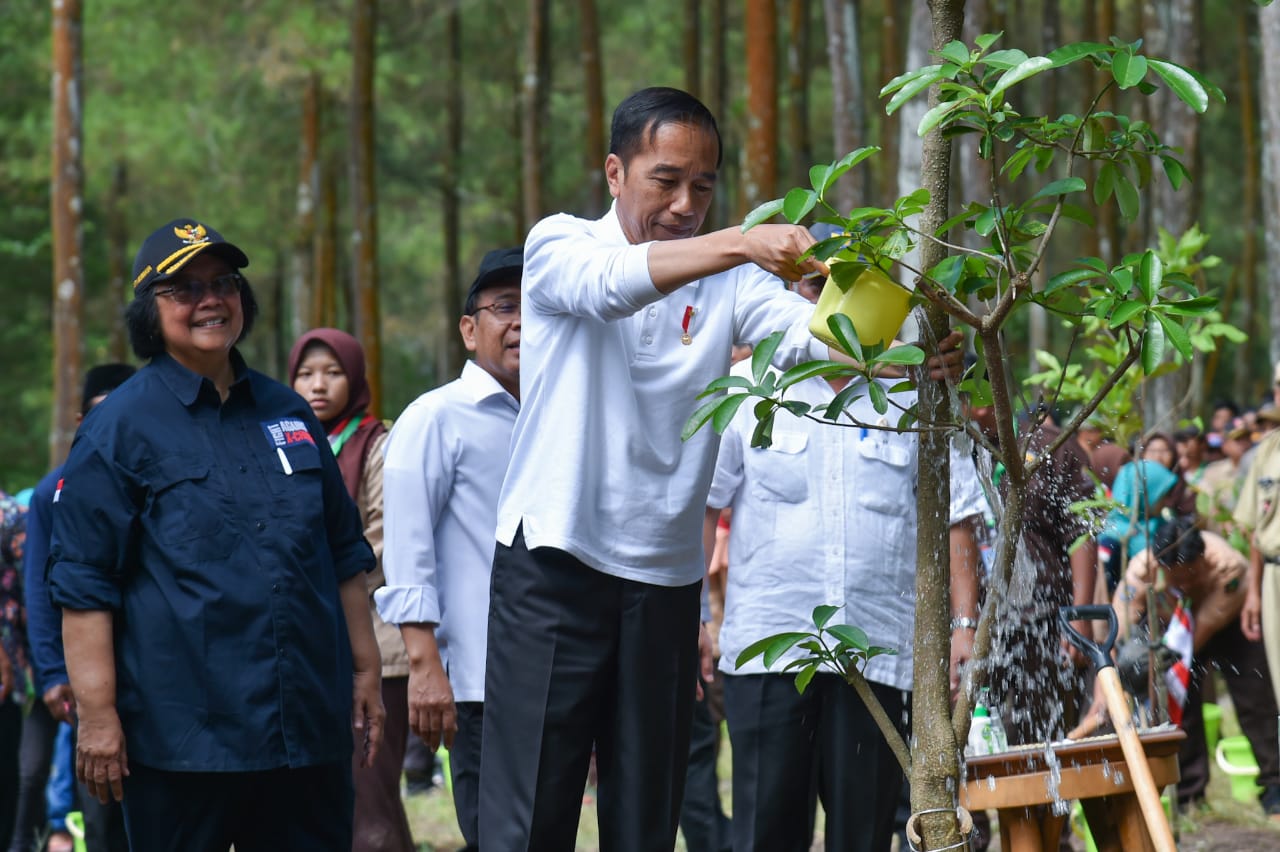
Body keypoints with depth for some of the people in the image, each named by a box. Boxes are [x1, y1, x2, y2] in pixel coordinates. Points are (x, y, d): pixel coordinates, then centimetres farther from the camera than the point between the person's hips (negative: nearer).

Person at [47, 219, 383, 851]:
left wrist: (365, 673, 18)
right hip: (180, 738, -5)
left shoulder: (286, 413, 15)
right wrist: (97, 716, -11)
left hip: (308, 726, 5)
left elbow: (343, 555, 23)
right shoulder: (119, 429, -1)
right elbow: (82, 583, -5)